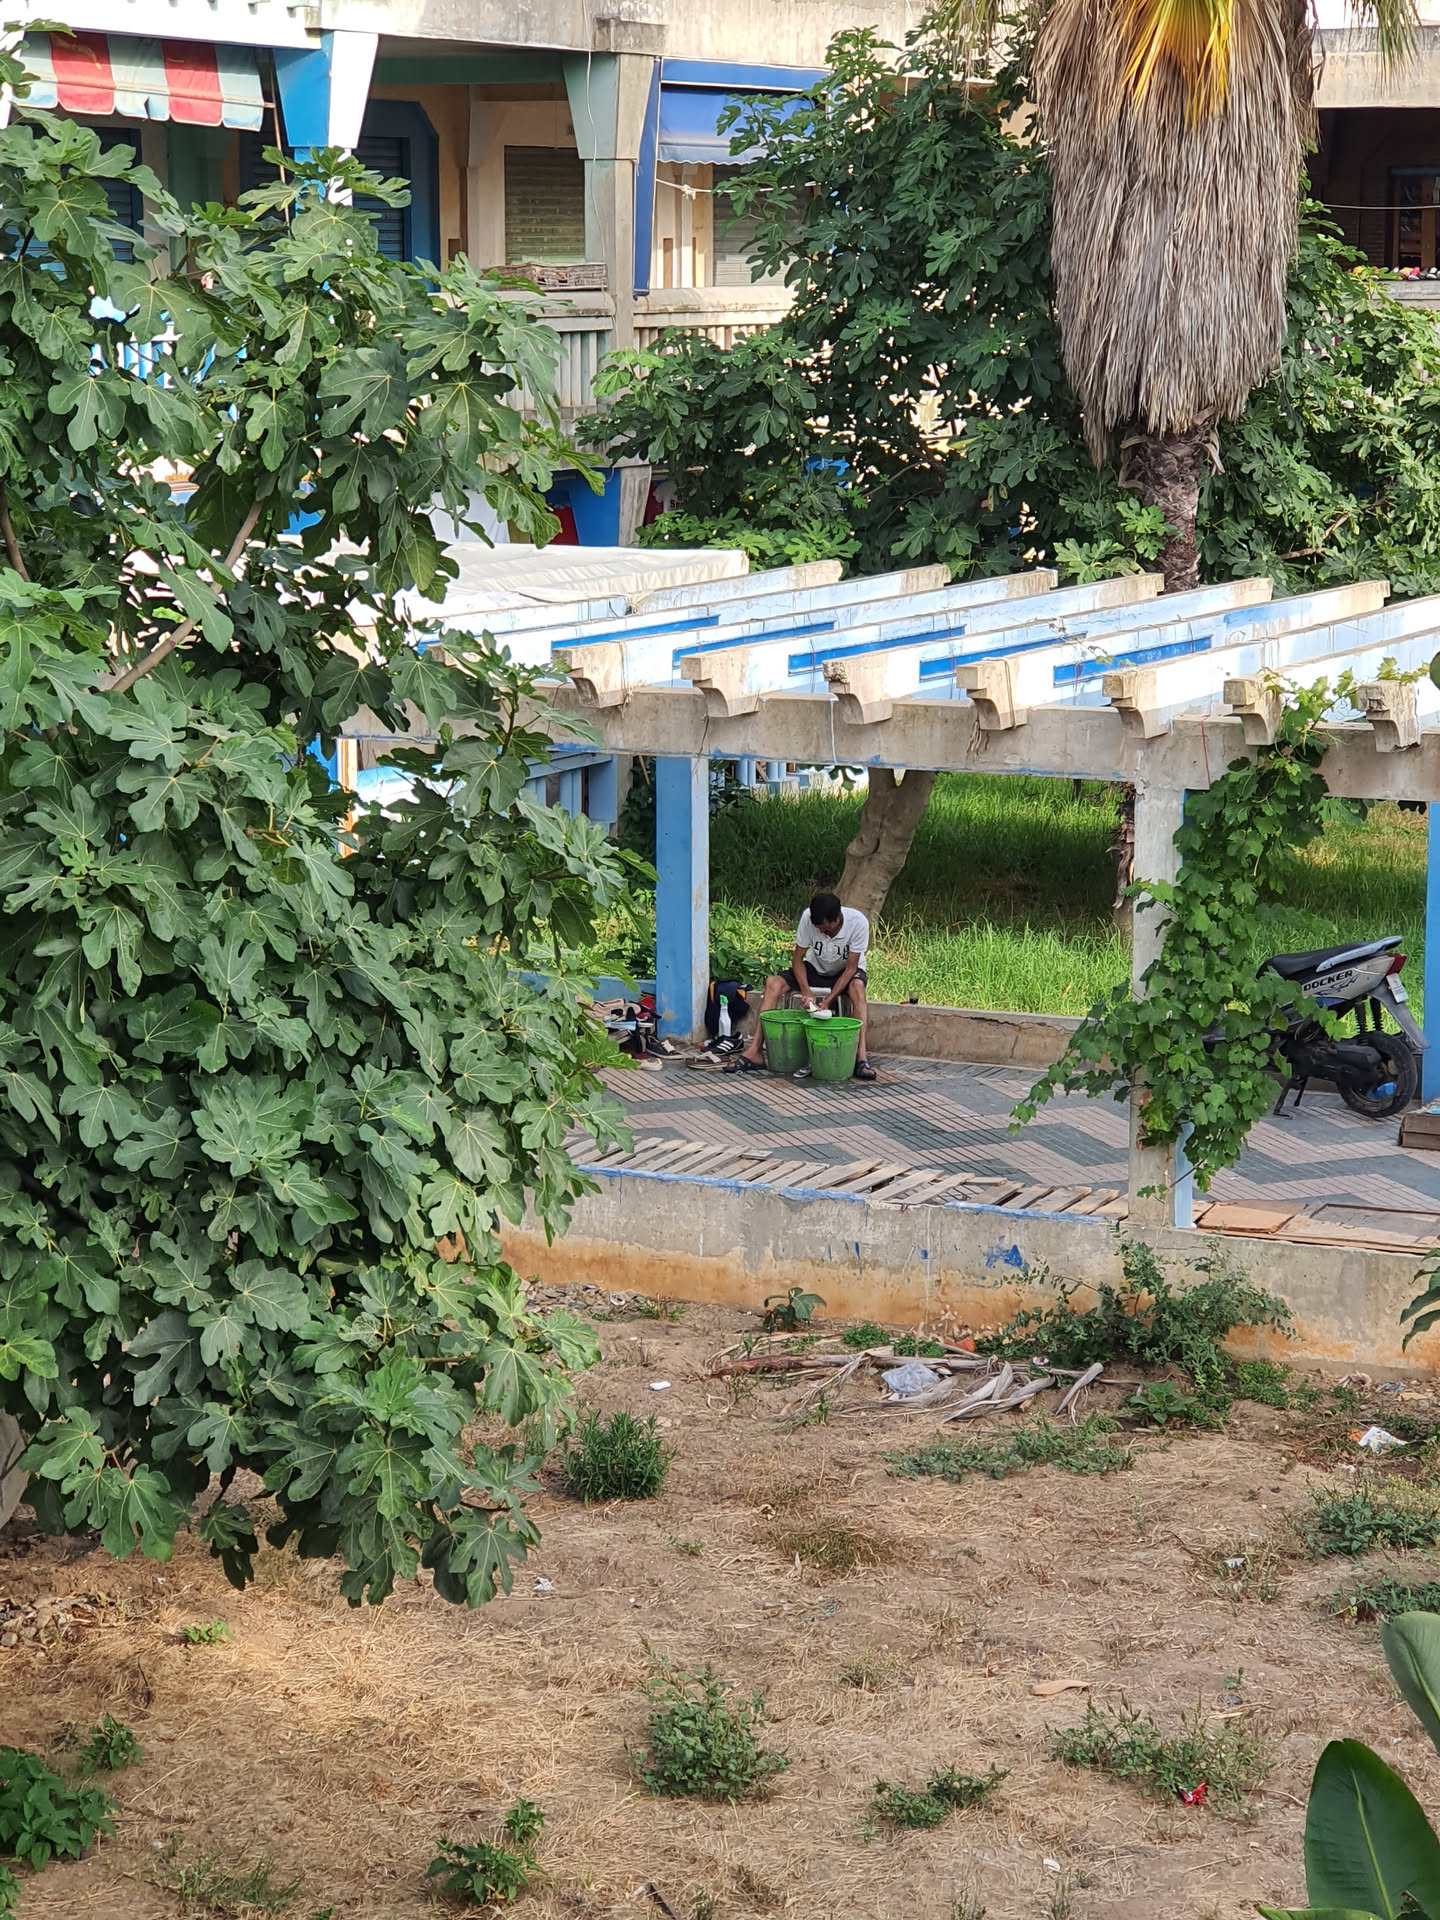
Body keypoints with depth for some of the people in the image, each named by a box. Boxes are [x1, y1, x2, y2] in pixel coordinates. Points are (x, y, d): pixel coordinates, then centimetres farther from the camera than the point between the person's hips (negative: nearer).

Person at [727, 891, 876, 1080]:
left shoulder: (858, 923, -30)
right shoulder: (808, 917, -25)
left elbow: (851, 968, -24)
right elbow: (798, 958, -14)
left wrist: (828, 1000, -33)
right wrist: (806, 992, -29)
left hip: (846, 971, -2)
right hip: (816, 968, 2)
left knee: (857, 987, -38)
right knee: (773, 983, -22)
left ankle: (861, 1058, -43)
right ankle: (754, 1052, -25)